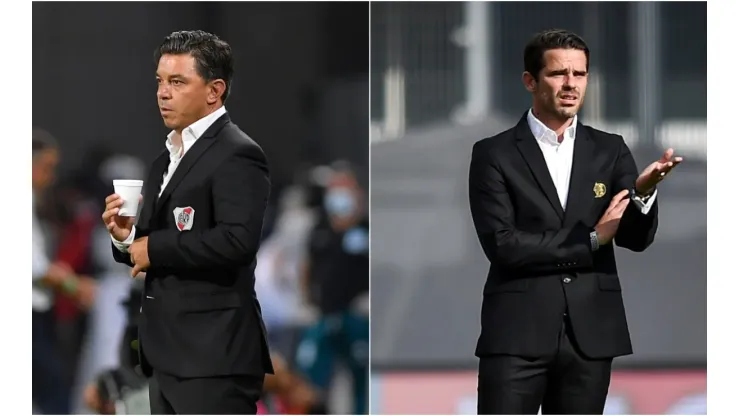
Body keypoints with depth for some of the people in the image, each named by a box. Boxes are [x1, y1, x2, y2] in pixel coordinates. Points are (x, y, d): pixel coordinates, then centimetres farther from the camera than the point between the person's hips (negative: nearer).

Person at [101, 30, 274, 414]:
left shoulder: (236, 155, -11)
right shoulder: (165, 162, 18)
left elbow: (238, 239, -25)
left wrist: (154, 248, -15)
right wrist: (126, 238, 1)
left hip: (215, 355, -10)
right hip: (168, 354, 10)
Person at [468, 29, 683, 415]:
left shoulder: (609, 150, 10)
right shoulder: (494, 154, 1)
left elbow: (638, 237, 2)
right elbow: (502, 244, -9)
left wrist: (644, 190, -20)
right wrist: (590, 240, -8)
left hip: (590, 334, 3)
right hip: (518, 332, -3)